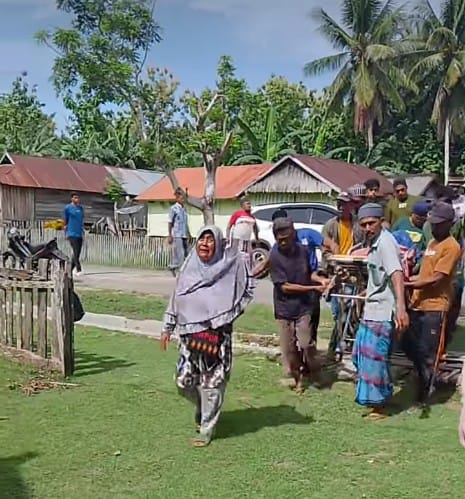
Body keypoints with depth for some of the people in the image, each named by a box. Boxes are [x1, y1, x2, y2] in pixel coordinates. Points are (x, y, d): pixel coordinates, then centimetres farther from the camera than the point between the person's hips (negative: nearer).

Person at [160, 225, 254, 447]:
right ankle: (202, 407, 37)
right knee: (184, 381, 6)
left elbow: (247, 291, 10)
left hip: (217, 333, -3)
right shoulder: (189, 268, 6)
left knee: (212, 382, 0)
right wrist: (167, 328, 13)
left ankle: (207, 428, 14)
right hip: (190, 333, 4)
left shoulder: (228, 267, -3)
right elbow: (176, 299, 12)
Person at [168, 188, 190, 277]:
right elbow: (170, 223, -4)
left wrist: (188, 234, 17)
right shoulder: (173, 208, -4)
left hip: (184, 235, 7)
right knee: (179, 254, -8)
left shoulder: (184, 209, 15)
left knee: (185, 253, 5)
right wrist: (169, 236, -8)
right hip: (176, 235, -7)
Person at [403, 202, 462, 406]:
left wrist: (409, 285, -20)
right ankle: (426, 375, 35)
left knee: (426, 353, -2)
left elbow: (437, 278, -17)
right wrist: (411, 278, 5)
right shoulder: (432, 242, 17)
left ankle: (422, 395, 9)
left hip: (435, 307, -8)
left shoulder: (451, 247, -11)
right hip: (418, 303, 8)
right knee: (408, 345, 13)